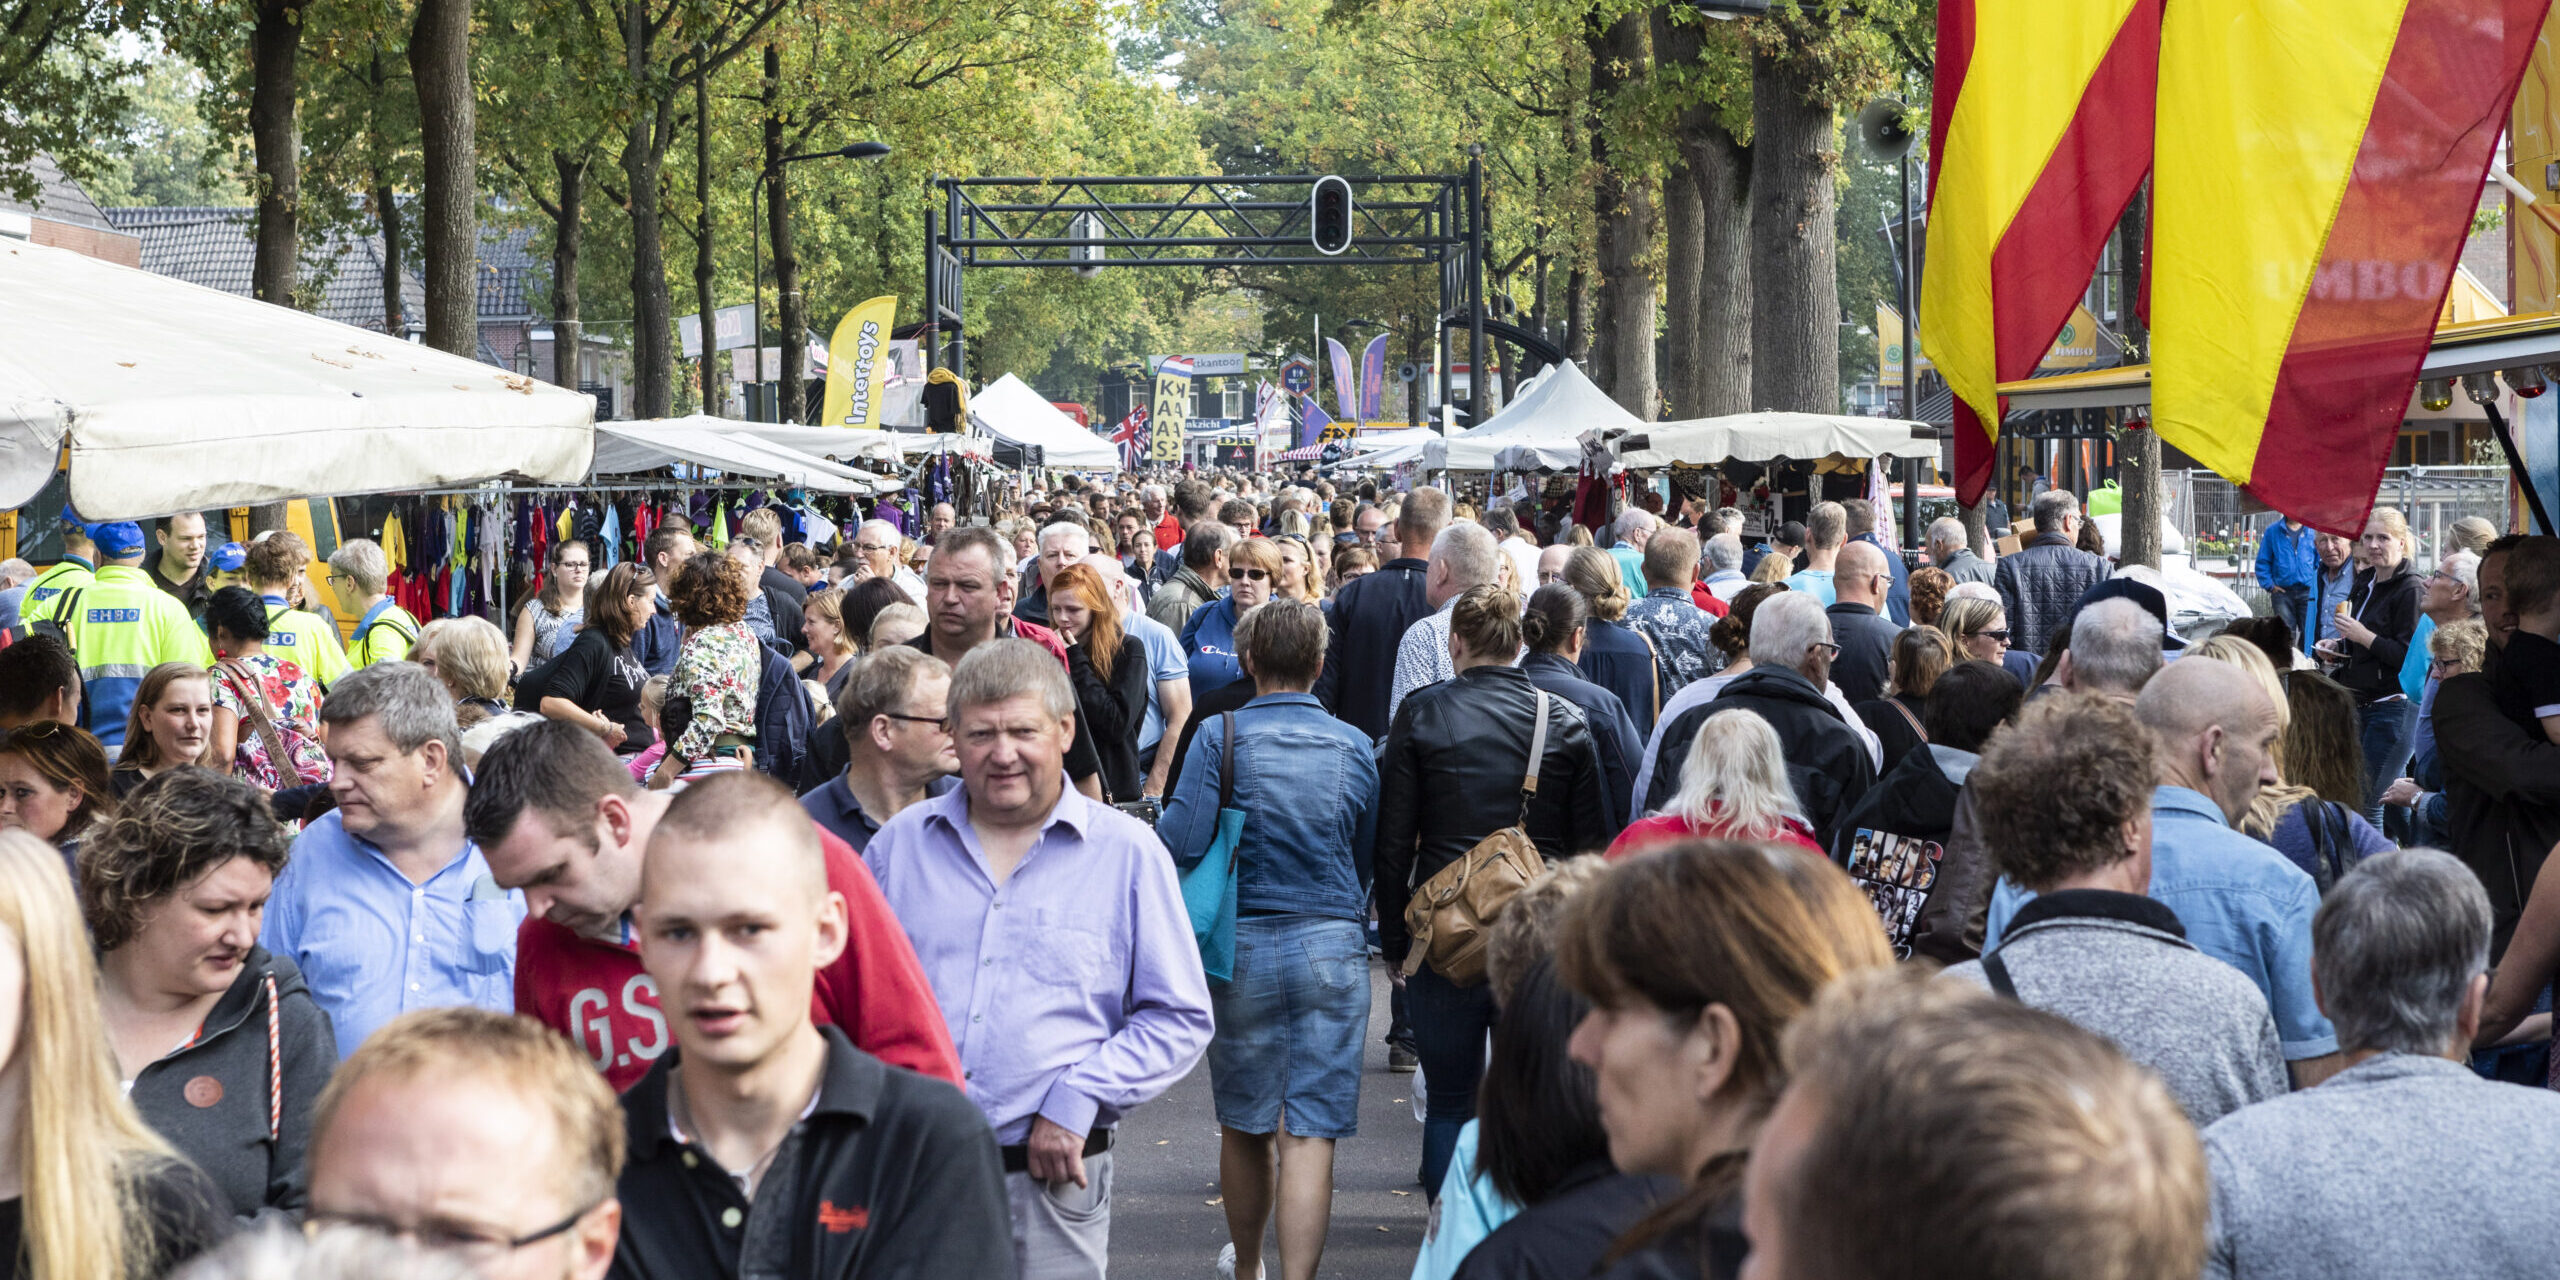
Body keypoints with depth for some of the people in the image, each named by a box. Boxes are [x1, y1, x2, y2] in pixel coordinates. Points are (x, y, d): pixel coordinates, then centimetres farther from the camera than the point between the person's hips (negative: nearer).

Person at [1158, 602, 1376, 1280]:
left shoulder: (1219, 738, -7)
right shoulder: (1355, 748, 2)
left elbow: (1180, 843, -15)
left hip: (1242, 946, 0)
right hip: (1333, 947, 0)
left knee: (1244, 1125, 16)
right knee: (1311, 1133, -3)